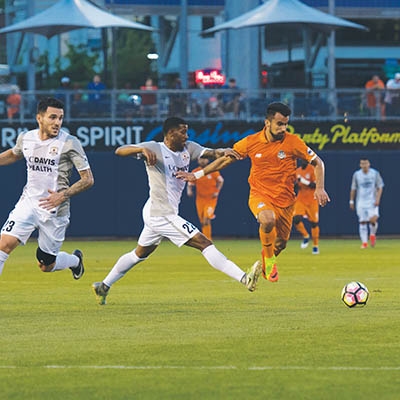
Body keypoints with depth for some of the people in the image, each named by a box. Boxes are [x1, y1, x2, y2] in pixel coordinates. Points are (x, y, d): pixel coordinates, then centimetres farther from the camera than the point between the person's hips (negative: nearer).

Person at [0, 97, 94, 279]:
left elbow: (88, 179, -10)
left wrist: (63, 195, -24)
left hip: (55, 210, -3)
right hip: (28, 203, 3)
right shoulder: (25, 138, 1)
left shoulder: (70, 143, -12)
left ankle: (75, 260, 42)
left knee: (46, 265, 8)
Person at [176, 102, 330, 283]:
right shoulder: (251, 142, -7)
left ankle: (264, 264, 44)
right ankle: (269, 260, -8)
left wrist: (319, 188, -11)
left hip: (285, 200, 1)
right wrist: (196, 175, 4)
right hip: (259, 196, -1)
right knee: (268, 219, -34)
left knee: (280, 244, 7)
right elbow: (225, 160, 6)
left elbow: (317, 162, 2)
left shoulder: (293, 142, -9)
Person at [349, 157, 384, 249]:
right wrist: (351, 201, 7)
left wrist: (377, 199, -10)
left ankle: (372, 234, 13)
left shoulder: (375, 173, 0)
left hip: (372, 202, -1)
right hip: (361, 202, 1)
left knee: (373, 219, -17)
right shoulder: (356, 174, 3)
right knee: (362, 222, -1)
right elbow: (353, 189, 10)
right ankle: (364, 242, 6)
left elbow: (380, 187, 2)